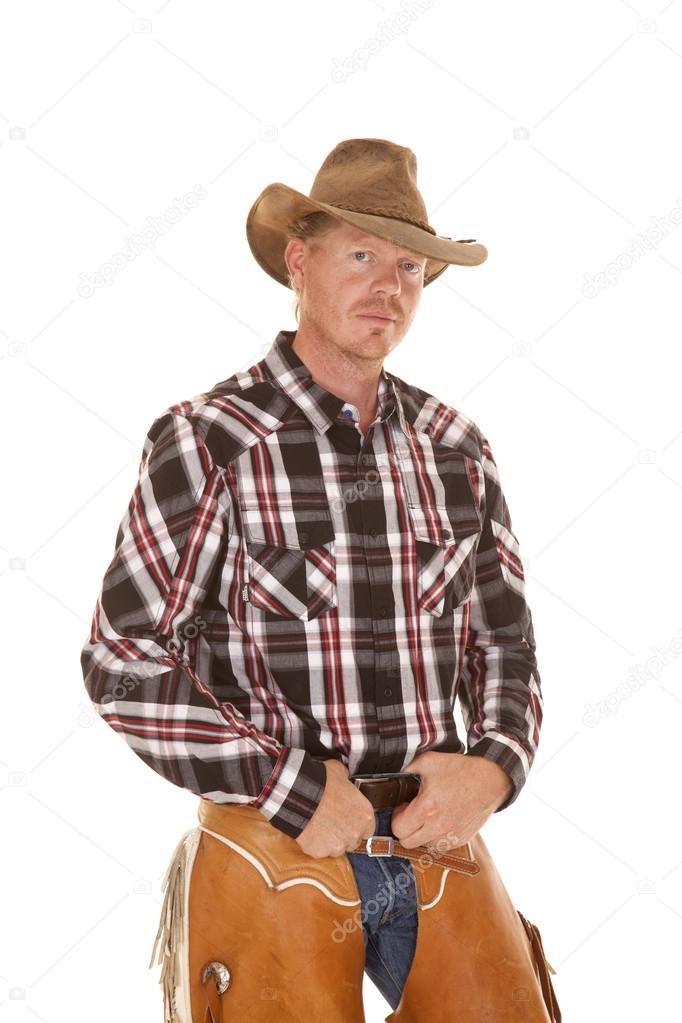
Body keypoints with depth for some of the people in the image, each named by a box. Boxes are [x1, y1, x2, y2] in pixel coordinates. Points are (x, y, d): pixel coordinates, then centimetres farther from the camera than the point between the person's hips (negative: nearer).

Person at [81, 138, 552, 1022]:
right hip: (276, 848, -4)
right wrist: (294, 784, -18)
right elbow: (124, 663, -13)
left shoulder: (455, 449, 4)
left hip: (433, 848, 4)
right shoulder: (207, 441, -10)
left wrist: (494, 767, -9)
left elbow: (504, 641, 10)